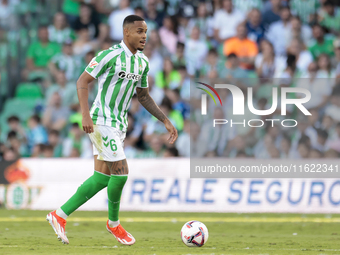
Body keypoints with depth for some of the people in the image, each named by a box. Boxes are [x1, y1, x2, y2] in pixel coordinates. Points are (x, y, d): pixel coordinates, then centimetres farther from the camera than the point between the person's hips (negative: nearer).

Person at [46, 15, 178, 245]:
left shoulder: (143, 62, 9)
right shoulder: (110, 55, -16)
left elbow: (143, 96, 20)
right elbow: (83, 82, -15)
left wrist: (166, 121, 13)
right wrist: (86, 115, -26)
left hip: (119, 124, 9)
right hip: (102, 122, -9)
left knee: (102, 178, 7)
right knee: (120, 173, -11)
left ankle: (59, 216, 16)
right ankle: (114, 224, 11)